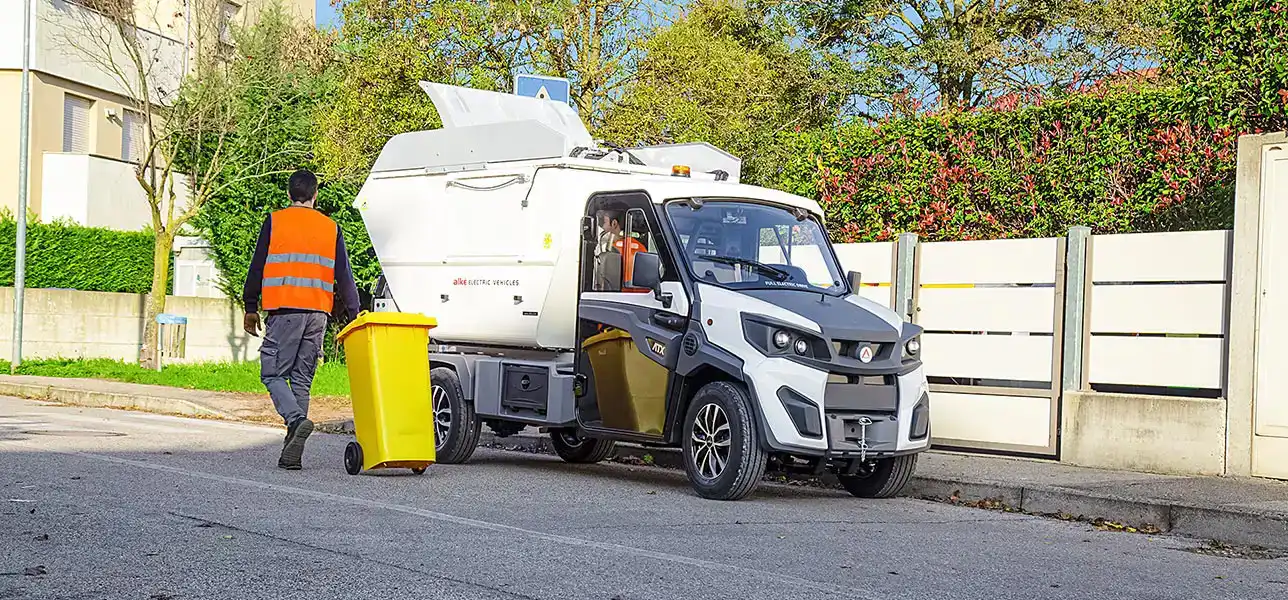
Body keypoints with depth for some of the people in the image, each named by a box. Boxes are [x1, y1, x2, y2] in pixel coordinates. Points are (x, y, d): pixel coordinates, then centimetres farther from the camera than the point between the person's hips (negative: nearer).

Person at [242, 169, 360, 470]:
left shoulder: (275, 222, 5)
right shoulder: (331, 228, 12)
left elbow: (257, 267, 5)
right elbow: (345, 276, 10)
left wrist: (251, 307, 13)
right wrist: (354, 315, 12)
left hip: (284, 310, -3)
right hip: (318, 313, 3)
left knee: (273, 373, 3)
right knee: (302, 379, 8)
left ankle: (297, 420, -24)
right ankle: (292, 454, 6)